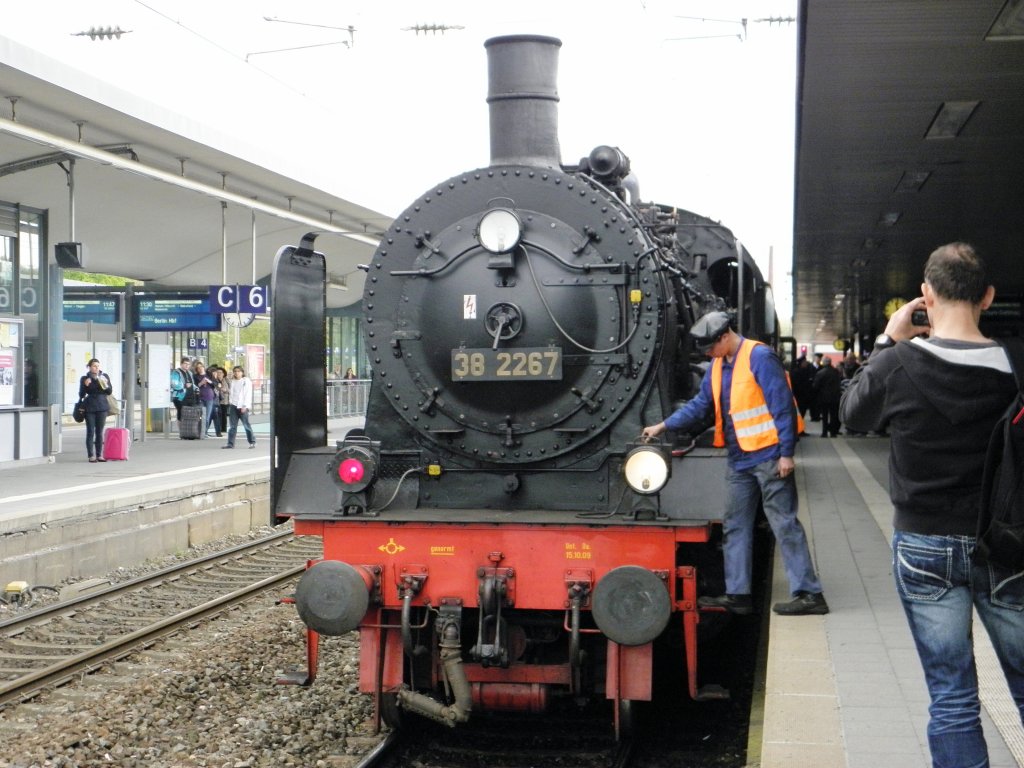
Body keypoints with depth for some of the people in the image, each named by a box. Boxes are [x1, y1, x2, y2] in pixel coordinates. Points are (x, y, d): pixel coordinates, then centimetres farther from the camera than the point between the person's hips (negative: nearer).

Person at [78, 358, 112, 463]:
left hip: (102, 407, 2)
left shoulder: (104, 376, 7)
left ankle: (99, 455, 10)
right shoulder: (84, 378, 2)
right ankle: (91, 456, -3)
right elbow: (81, 394, 3)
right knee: (90, 432, -4)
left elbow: (110, 391, 8)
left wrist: (106, 385, -13)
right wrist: (85, 385, -15)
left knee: (100, 432, 6)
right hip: (90, 408, -2)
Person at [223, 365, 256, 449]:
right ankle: (230, 443, 2)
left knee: (246, 425, -3)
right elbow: (232, 393, 14)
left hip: (243, 407, -4)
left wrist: (245, 406, -12)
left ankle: (252, 442, 7)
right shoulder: (233, 382, 15)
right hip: (234, 406, 4)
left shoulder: (246, 381, 1)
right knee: (233, 426, 2)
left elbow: (248, 394, -5)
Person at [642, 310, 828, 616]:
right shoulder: (718, 365, 12)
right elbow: (700, 405, 18)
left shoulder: (759, 357, -14)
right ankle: (738, 594, 18)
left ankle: (809, 593, 0)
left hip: (767, 456, -9)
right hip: (739, 460, 9)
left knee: (785, 523, -5)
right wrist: (663, 426, 13)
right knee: (735, 526, 11)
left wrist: (786, 453, -19)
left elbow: (783, 406, -17)